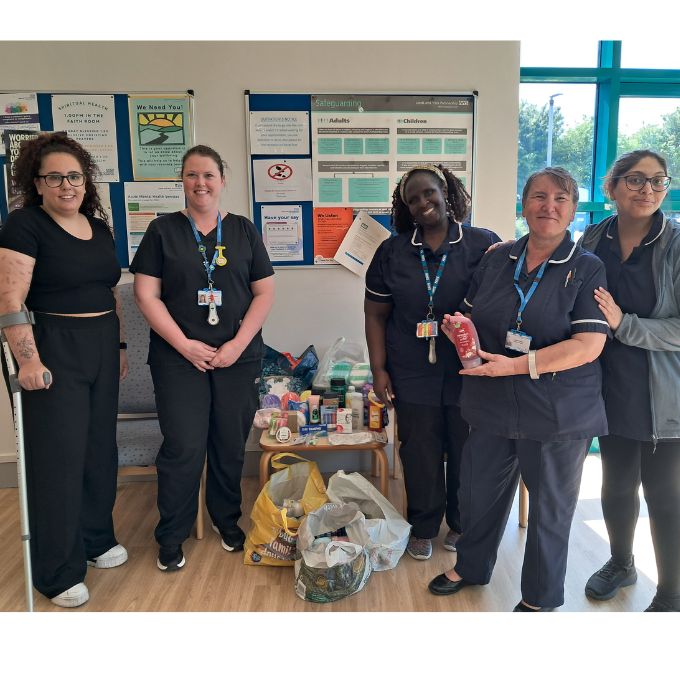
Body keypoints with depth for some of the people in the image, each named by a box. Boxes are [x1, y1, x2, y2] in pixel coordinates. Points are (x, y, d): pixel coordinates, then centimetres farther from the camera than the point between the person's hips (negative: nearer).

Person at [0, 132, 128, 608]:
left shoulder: (100, 228, 11)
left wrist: (119, 345, 16)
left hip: (101, 349, 7)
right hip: (52, 352, -7)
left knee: (100, 447, 14)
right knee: (58, 456, 0)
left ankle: (96, 539, 34)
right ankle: (58, 571, 15)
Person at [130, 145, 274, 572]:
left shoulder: (244, 231, 7)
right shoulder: (163, 230, 3)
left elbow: (265, 293, 4)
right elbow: (147, 295, -1)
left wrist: (238, 344, -7)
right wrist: (185, 345, -10)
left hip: (238, 357, 2)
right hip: (179, 357, -1)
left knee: (231, 444, 8)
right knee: (183, 447, -2)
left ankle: (228, 520, 30)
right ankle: (171, 537, 17)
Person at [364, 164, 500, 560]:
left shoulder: (484, 245, -2)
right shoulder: (392, 252, 4)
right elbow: (375, 314, 6)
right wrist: (379, 370, 1)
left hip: (469, 373, -1)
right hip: (414, 375, 1)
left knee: (466, 451, 12)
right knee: (421, 454, 9)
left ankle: (461, 524, 35)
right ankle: (424, 528, 30)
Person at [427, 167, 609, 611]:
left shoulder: (588, 269, -10)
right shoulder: (497, 259, 4)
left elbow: (588, 346, -18)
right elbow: (472, 315, 15)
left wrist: (516, 365, -26)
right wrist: (459, 327, -10)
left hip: (558, 415, -4)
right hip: (492, 405, 4)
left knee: (549, 507, 13)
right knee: (479, 491, 18)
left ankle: (540, 598, 36)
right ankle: (471, 567, 45)